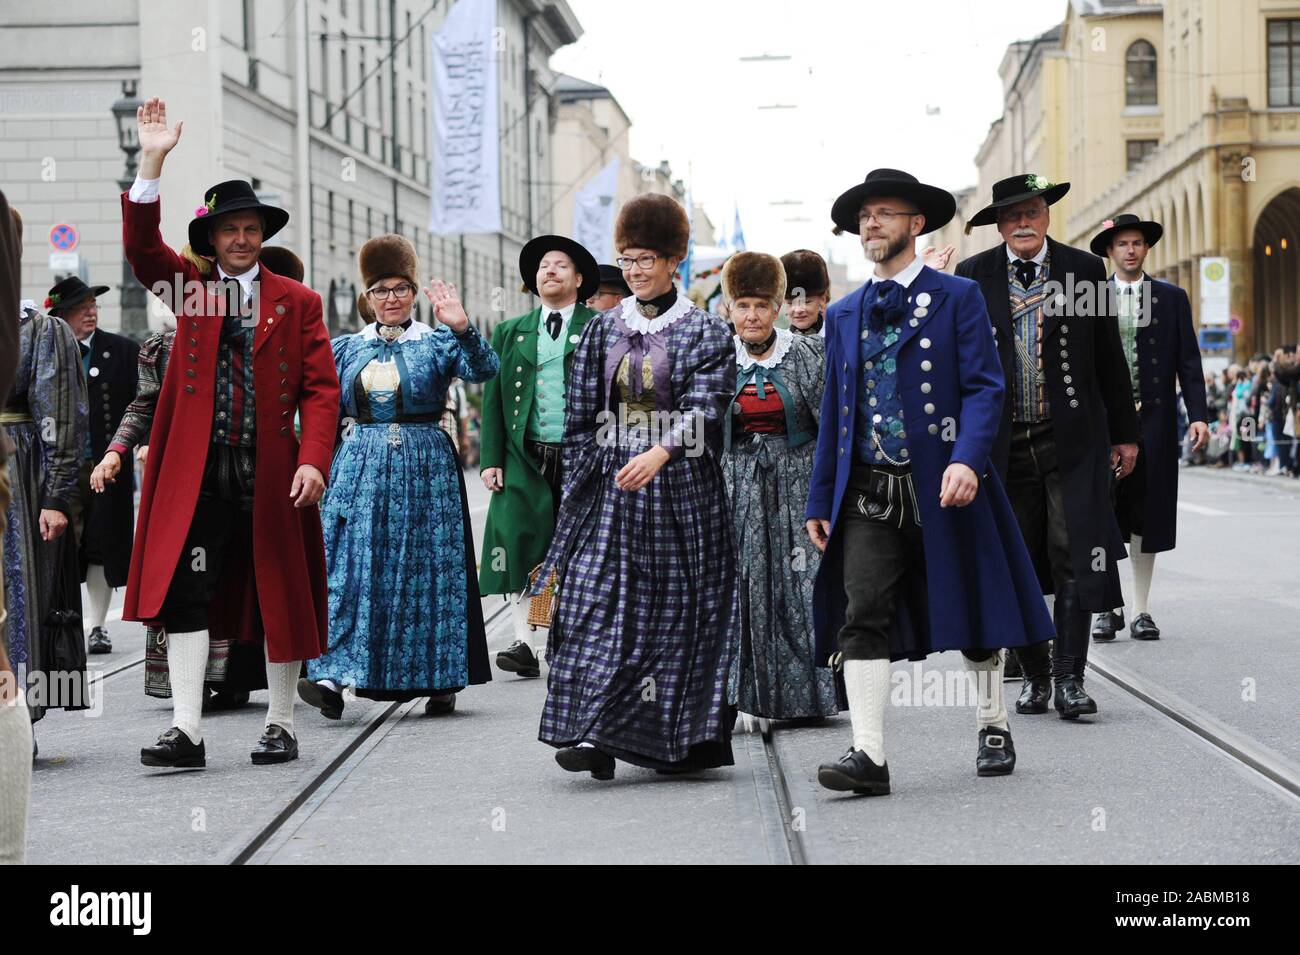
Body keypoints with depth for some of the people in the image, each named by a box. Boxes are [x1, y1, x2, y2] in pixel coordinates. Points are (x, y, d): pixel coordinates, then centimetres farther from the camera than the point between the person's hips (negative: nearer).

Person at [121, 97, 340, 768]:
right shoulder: (191, 290, 11)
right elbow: (140, 247, -5)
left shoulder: (297, 302, 6)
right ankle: (185, 731, -7)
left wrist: (314, 460, -13)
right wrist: (152, 163, -14)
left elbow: (321, 388, 1)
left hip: (272, 477, -1)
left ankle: (281, 725, 19)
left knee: (280, 598, 7)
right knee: (185, 594, -7)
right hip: (198, 475, 1)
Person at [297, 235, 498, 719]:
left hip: (424, 471, -2)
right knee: (350, 568, -8)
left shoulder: (436, 343, 3)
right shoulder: (347, 348, 13)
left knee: (426, 570, 0)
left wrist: (462, 328, -30)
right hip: (360, 472, 2)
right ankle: (333, 676, -14)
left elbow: (483, 369, -15)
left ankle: (439, 678, 9)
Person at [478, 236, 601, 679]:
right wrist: (490, 458, 2)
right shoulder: (509, 333, 15)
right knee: (521, 547, -5)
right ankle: (526, 642, -2)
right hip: (525, 460, 2)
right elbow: (493, 398, 12)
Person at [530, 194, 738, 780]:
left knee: (677, 606, 0)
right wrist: (577, 491, 5)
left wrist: (659, 454, -30)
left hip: (680, 488, -3)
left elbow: (705, 407, -14)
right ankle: (596, 735, -13)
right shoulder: (603, 331, 11)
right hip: (612, 488, 3)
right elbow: (580, 421, 12)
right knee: (599, 604, -8)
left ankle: (680, 737, 9)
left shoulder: (705, 332, 0)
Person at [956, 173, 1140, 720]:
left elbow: (1110, 359, 8)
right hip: (1003, 443, 1)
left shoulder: (1084, 270, 4)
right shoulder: (974, 276, 4)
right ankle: (1034, 673, 19)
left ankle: (1070, 677, -2)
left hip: (1072, 440, -1)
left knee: (1075, 560, -6)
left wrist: (1125, 433, 7)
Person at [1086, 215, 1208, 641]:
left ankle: (1141, 610, 10)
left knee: (1146, 515, 4)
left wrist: (1198, 414, -4)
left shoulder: (1172, 298, 9)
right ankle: (1108, 607, 8)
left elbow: (1188, 361, 6)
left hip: (1154, 419, 1)